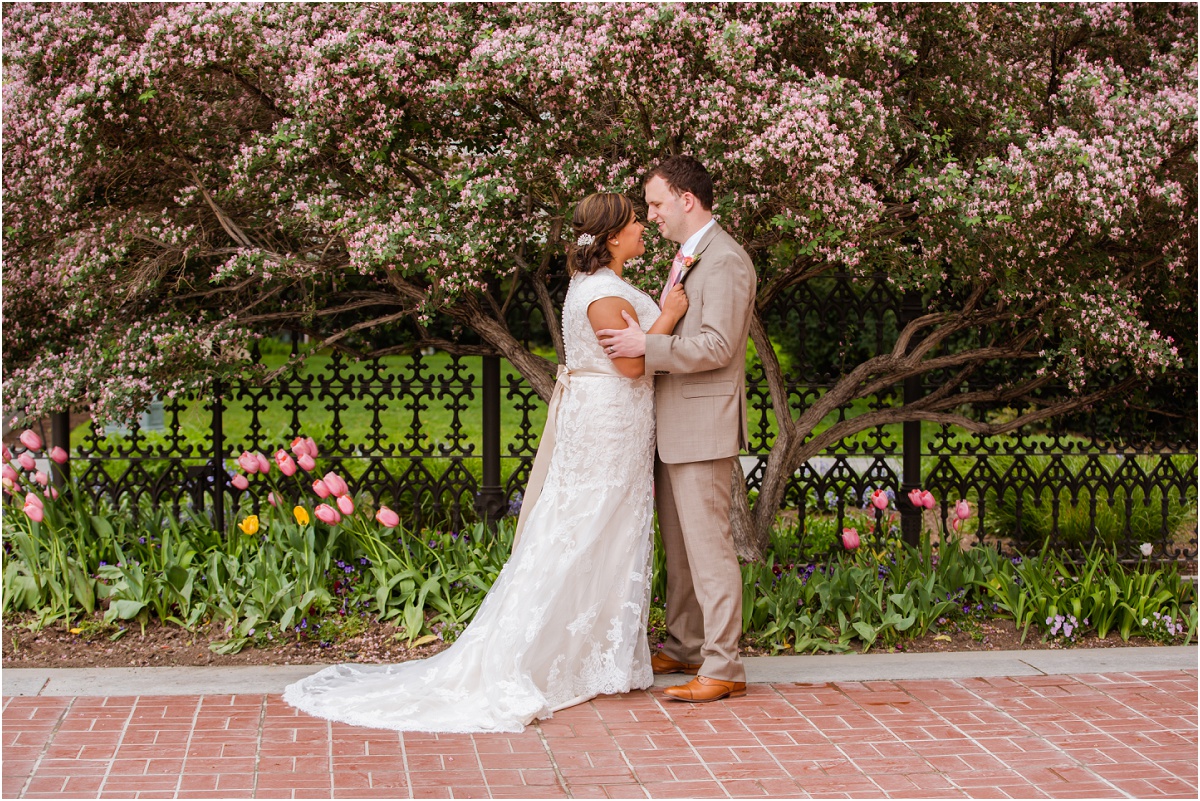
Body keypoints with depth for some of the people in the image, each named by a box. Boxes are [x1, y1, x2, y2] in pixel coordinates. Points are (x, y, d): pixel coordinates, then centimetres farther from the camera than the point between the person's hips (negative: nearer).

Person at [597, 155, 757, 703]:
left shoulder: (725, 261, -15)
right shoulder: (686, 257, 17)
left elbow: (717, 346, -23)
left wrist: (645, 345, -22)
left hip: (704, 426, -10)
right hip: (674, 426, 10)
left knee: (708, 546, -8)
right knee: (678, 545, 16)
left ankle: (722, 668, -4)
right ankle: (685, 648, 26)